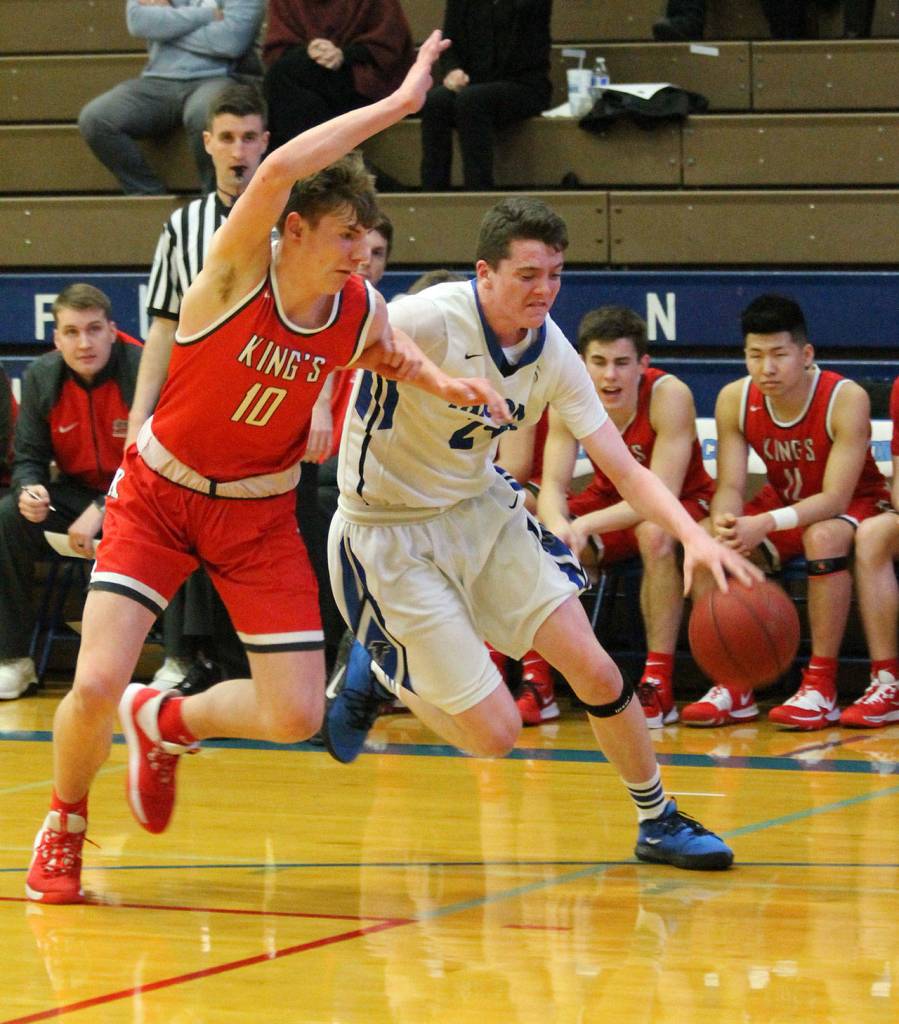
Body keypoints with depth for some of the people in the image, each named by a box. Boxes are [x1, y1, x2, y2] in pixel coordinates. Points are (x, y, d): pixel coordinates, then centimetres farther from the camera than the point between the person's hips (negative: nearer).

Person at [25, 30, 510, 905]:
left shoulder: (360, 312, -9)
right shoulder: (236, 269, -22)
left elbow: (389, 353, 17)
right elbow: (278, 171, -43)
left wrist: (440, 383, -5)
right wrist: (398, 104, -41)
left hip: (259, 512, 4)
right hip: (157, 494, -4)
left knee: (296, 717, -5)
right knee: (95, 687, -18)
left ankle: (164, 723, 27)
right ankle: (63, 826, 15)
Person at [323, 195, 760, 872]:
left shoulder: (552, 354, -7)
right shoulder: (431, 320, -26)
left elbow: (626, 470, -5)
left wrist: (694, 537, -22)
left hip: (484, 508, 6)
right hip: (392, 531, -6)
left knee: (595, 671, -3)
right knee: (495, 733, -7)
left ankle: (659, 822, 19)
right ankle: (380, 678, 21)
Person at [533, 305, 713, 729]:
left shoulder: (670, 396, -28)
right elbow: (553, 486, -18)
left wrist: (584, 526, -43)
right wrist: (558, 527, -43)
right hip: (610, 500, 4)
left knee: (654, 534, -38)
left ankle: (659, 686, -32)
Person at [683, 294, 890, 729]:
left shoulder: (845, 399, -27)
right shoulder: (734, 400, -13)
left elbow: (835, 499, -31)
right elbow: (730, 487, -14)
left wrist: (767, 524, -47)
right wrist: (725, 523, -40)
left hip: (855, 507, -5)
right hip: (784, 503, 5)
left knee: (824, 537, -39)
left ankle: (821, 685, -30)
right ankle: (734, 686, -15)